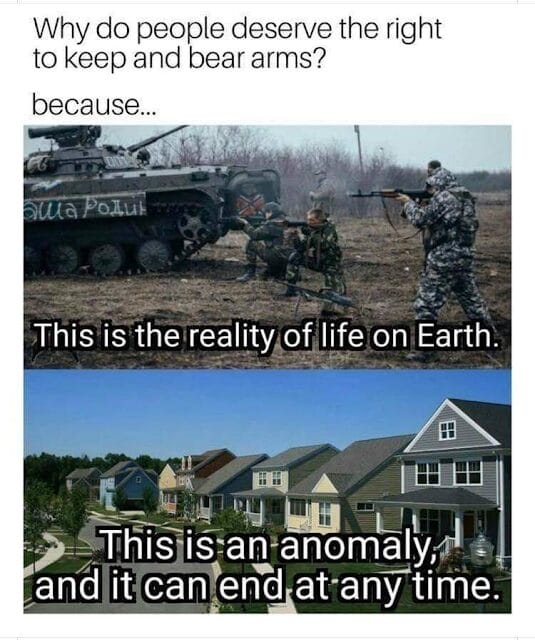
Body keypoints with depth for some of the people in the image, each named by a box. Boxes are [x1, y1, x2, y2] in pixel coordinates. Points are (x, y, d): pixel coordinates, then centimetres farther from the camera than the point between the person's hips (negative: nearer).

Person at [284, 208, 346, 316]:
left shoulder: (329, 228, -14)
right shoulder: (309, 229, 0)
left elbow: (324, 244, -31)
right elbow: (300, 248, -5)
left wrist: (311, 235, -36)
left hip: (330, 263, -4)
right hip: (313, 260, 4)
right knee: (294, 257, -15)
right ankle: (290, 288, -10)